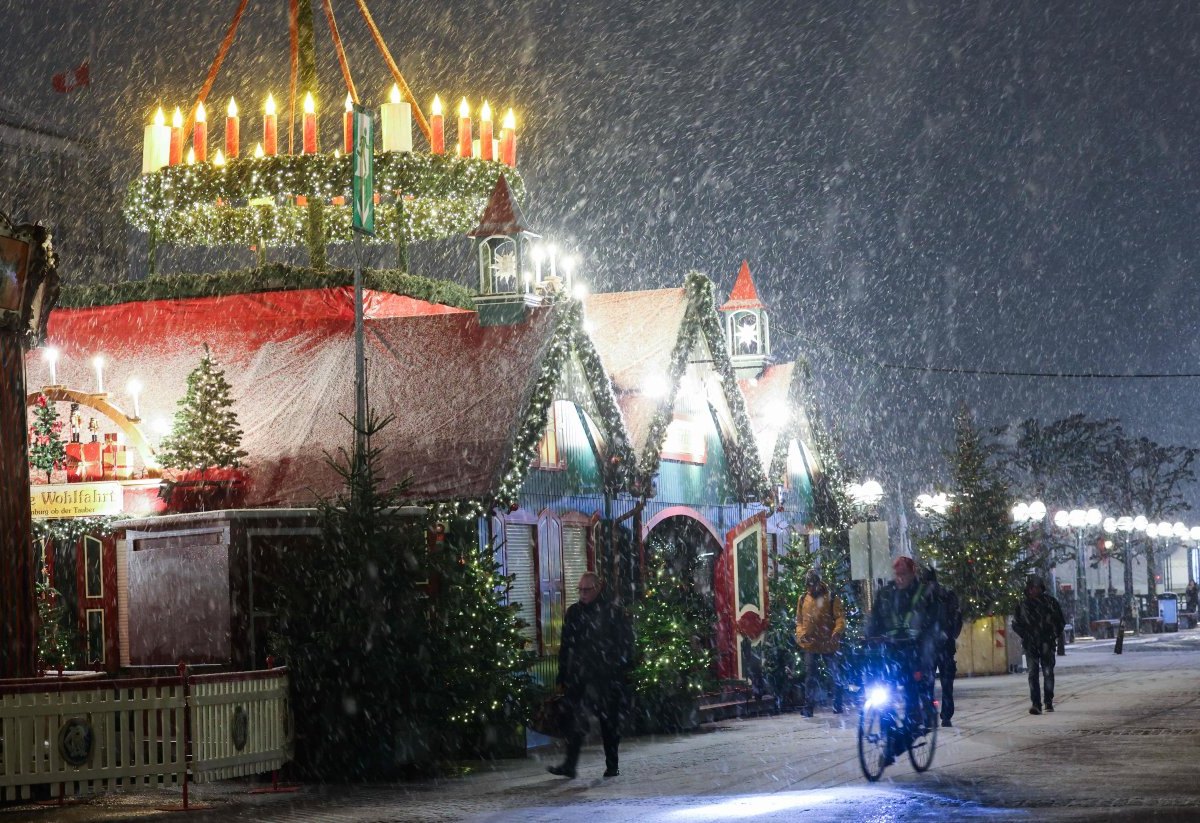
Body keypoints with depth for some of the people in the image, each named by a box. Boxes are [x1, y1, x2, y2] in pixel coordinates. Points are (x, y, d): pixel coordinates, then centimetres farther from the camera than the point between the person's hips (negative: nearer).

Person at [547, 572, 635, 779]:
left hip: (606, 677, -3)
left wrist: (623, 668, -10)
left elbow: (626, 644, -2)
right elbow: (565, 646, 16)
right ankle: (569, 765, -7)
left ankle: (612, 765, 14)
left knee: (609, 721, 5)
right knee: (575, 720, -6)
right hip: (578, 677, 3)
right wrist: (562, 674, 13)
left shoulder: (613, 612, -2)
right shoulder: (573, 612, 11)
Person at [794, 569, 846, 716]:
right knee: (810, 676, 2)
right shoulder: (803, 599, 7)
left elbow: (840, 617, -10)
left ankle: (837, 704, 23)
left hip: (828, 644, -2)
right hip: (810, 644, 2)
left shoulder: (832, 598, -4)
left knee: (835, 675, 9)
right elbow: (799, 620, 13)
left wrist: (837, 632, -27)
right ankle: (808, 706, 4)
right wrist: (800, 633, -5)